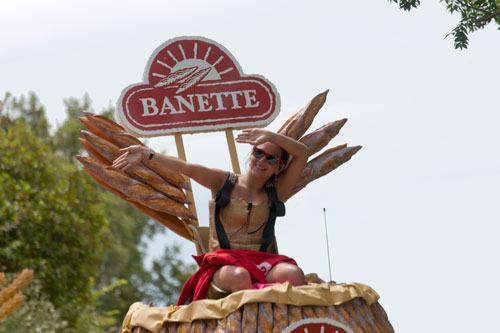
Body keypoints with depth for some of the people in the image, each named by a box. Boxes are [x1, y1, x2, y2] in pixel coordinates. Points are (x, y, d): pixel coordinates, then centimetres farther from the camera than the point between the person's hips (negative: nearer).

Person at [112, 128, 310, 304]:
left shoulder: (275, 193, 15)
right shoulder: (224, 182, 11)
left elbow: (303, 153, 9)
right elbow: (188, 168, -4)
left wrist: (270, 136, -3)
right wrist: (147, 154, -18)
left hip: (260, 262, 2)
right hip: (223, 264, -2)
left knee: (293, 274, -33)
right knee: (239, 276, -41)